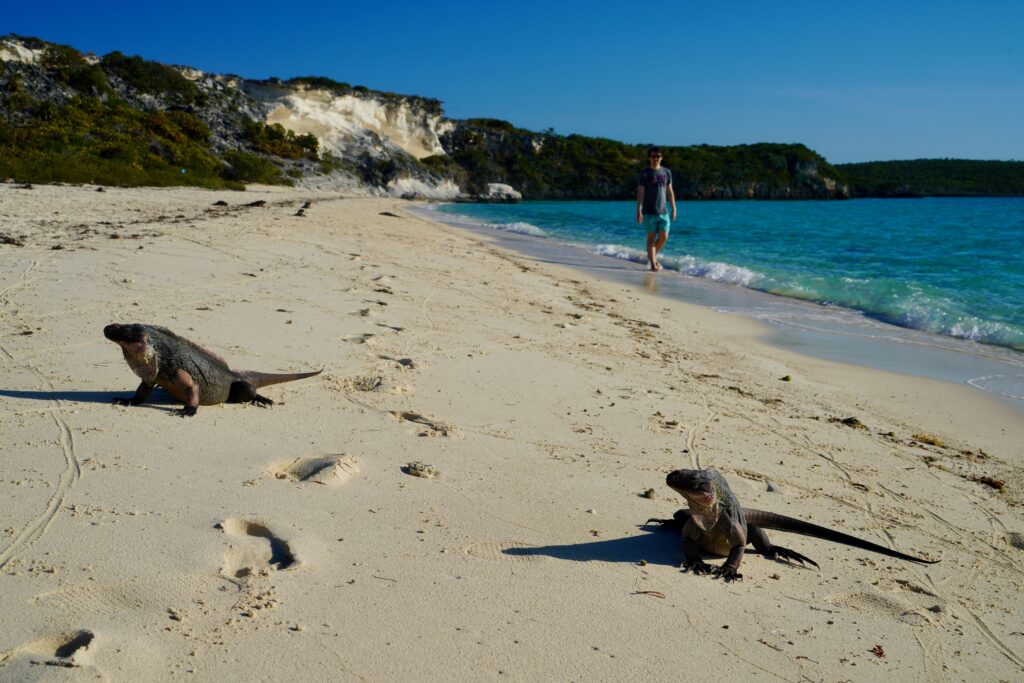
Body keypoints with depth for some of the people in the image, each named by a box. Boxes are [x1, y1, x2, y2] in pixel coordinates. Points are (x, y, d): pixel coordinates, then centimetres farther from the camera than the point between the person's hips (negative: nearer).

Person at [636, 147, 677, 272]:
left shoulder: (666, 172, 9)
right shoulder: (645, 173, -2)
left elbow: (670, 191, 14)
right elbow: (640, 193, -6)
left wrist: (674, 208, 11)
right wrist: (639, 211, -13)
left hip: (663, 211, 4)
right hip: (649, 212, -4)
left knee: (664, 237, -1)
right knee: (651, 237, -1)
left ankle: (652, 255, 24)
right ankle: (653, 263, 4)